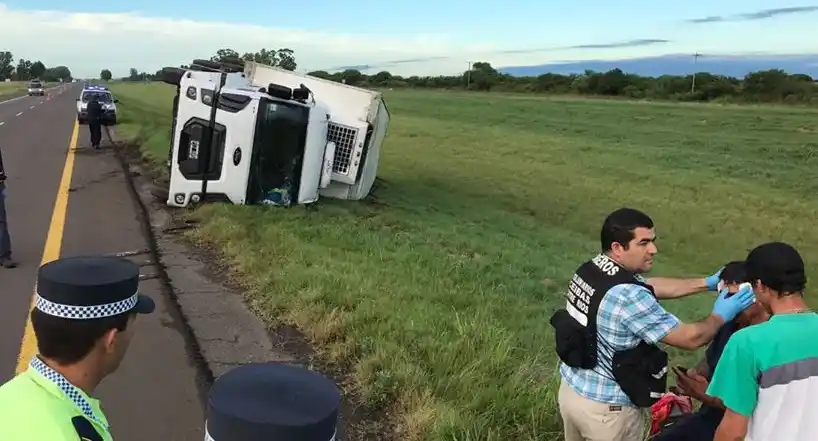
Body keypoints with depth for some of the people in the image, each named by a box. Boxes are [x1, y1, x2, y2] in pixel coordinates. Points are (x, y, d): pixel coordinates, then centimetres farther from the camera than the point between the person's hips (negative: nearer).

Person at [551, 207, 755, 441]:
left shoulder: (591, 269, -4)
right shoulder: (628, 297, -30)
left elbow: (651, 286, 11)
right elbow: (691, 338, -20)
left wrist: (707, 283, 12)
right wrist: (720, 316, -1)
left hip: (572, 388, 8)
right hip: (606, 408, -8)